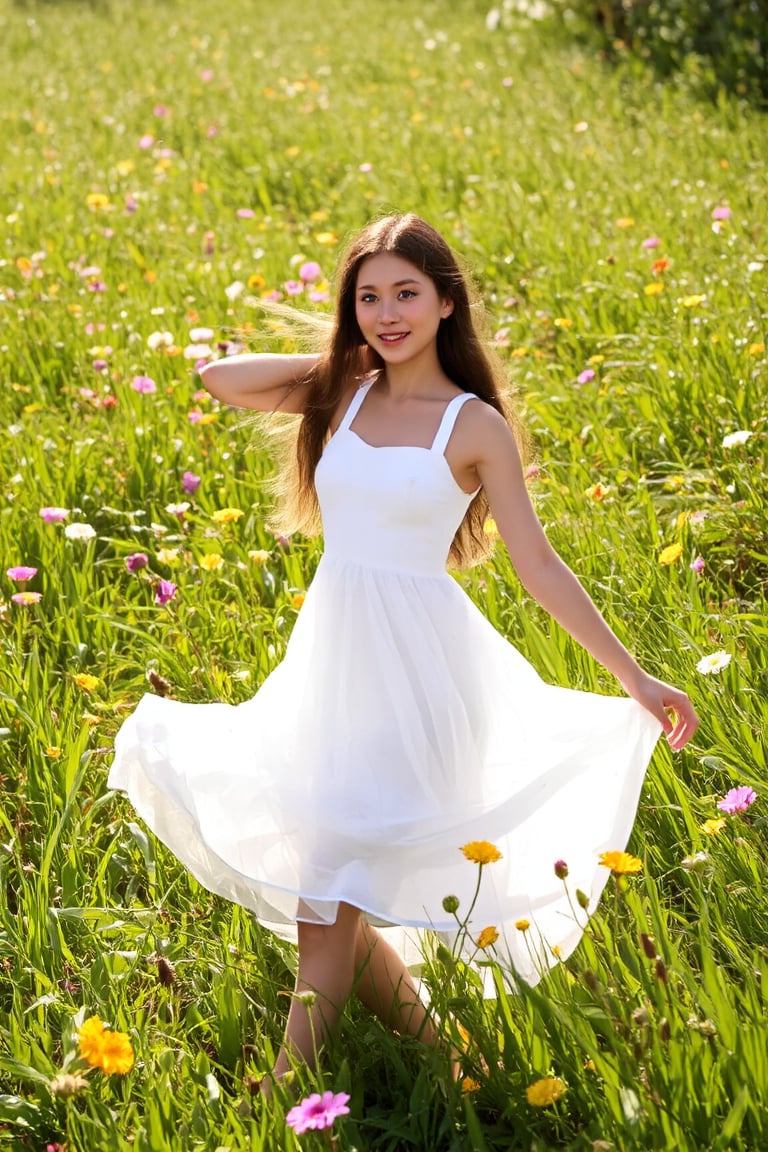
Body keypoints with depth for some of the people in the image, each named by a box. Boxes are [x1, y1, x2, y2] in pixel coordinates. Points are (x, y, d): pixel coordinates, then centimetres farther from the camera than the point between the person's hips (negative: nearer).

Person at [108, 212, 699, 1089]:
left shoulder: (474, 424, -5)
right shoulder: (342, 395, 7)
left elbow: (540, 570, -4)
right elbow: (220, 378, 3)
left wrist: (634, 678, -7)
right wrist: (339, 359, 4)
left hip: (416, 666, -5)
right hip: (332, 655, 5)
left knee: (330, 911, -6)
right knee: (339, 900, 8)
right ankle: (426, 1050, 26)